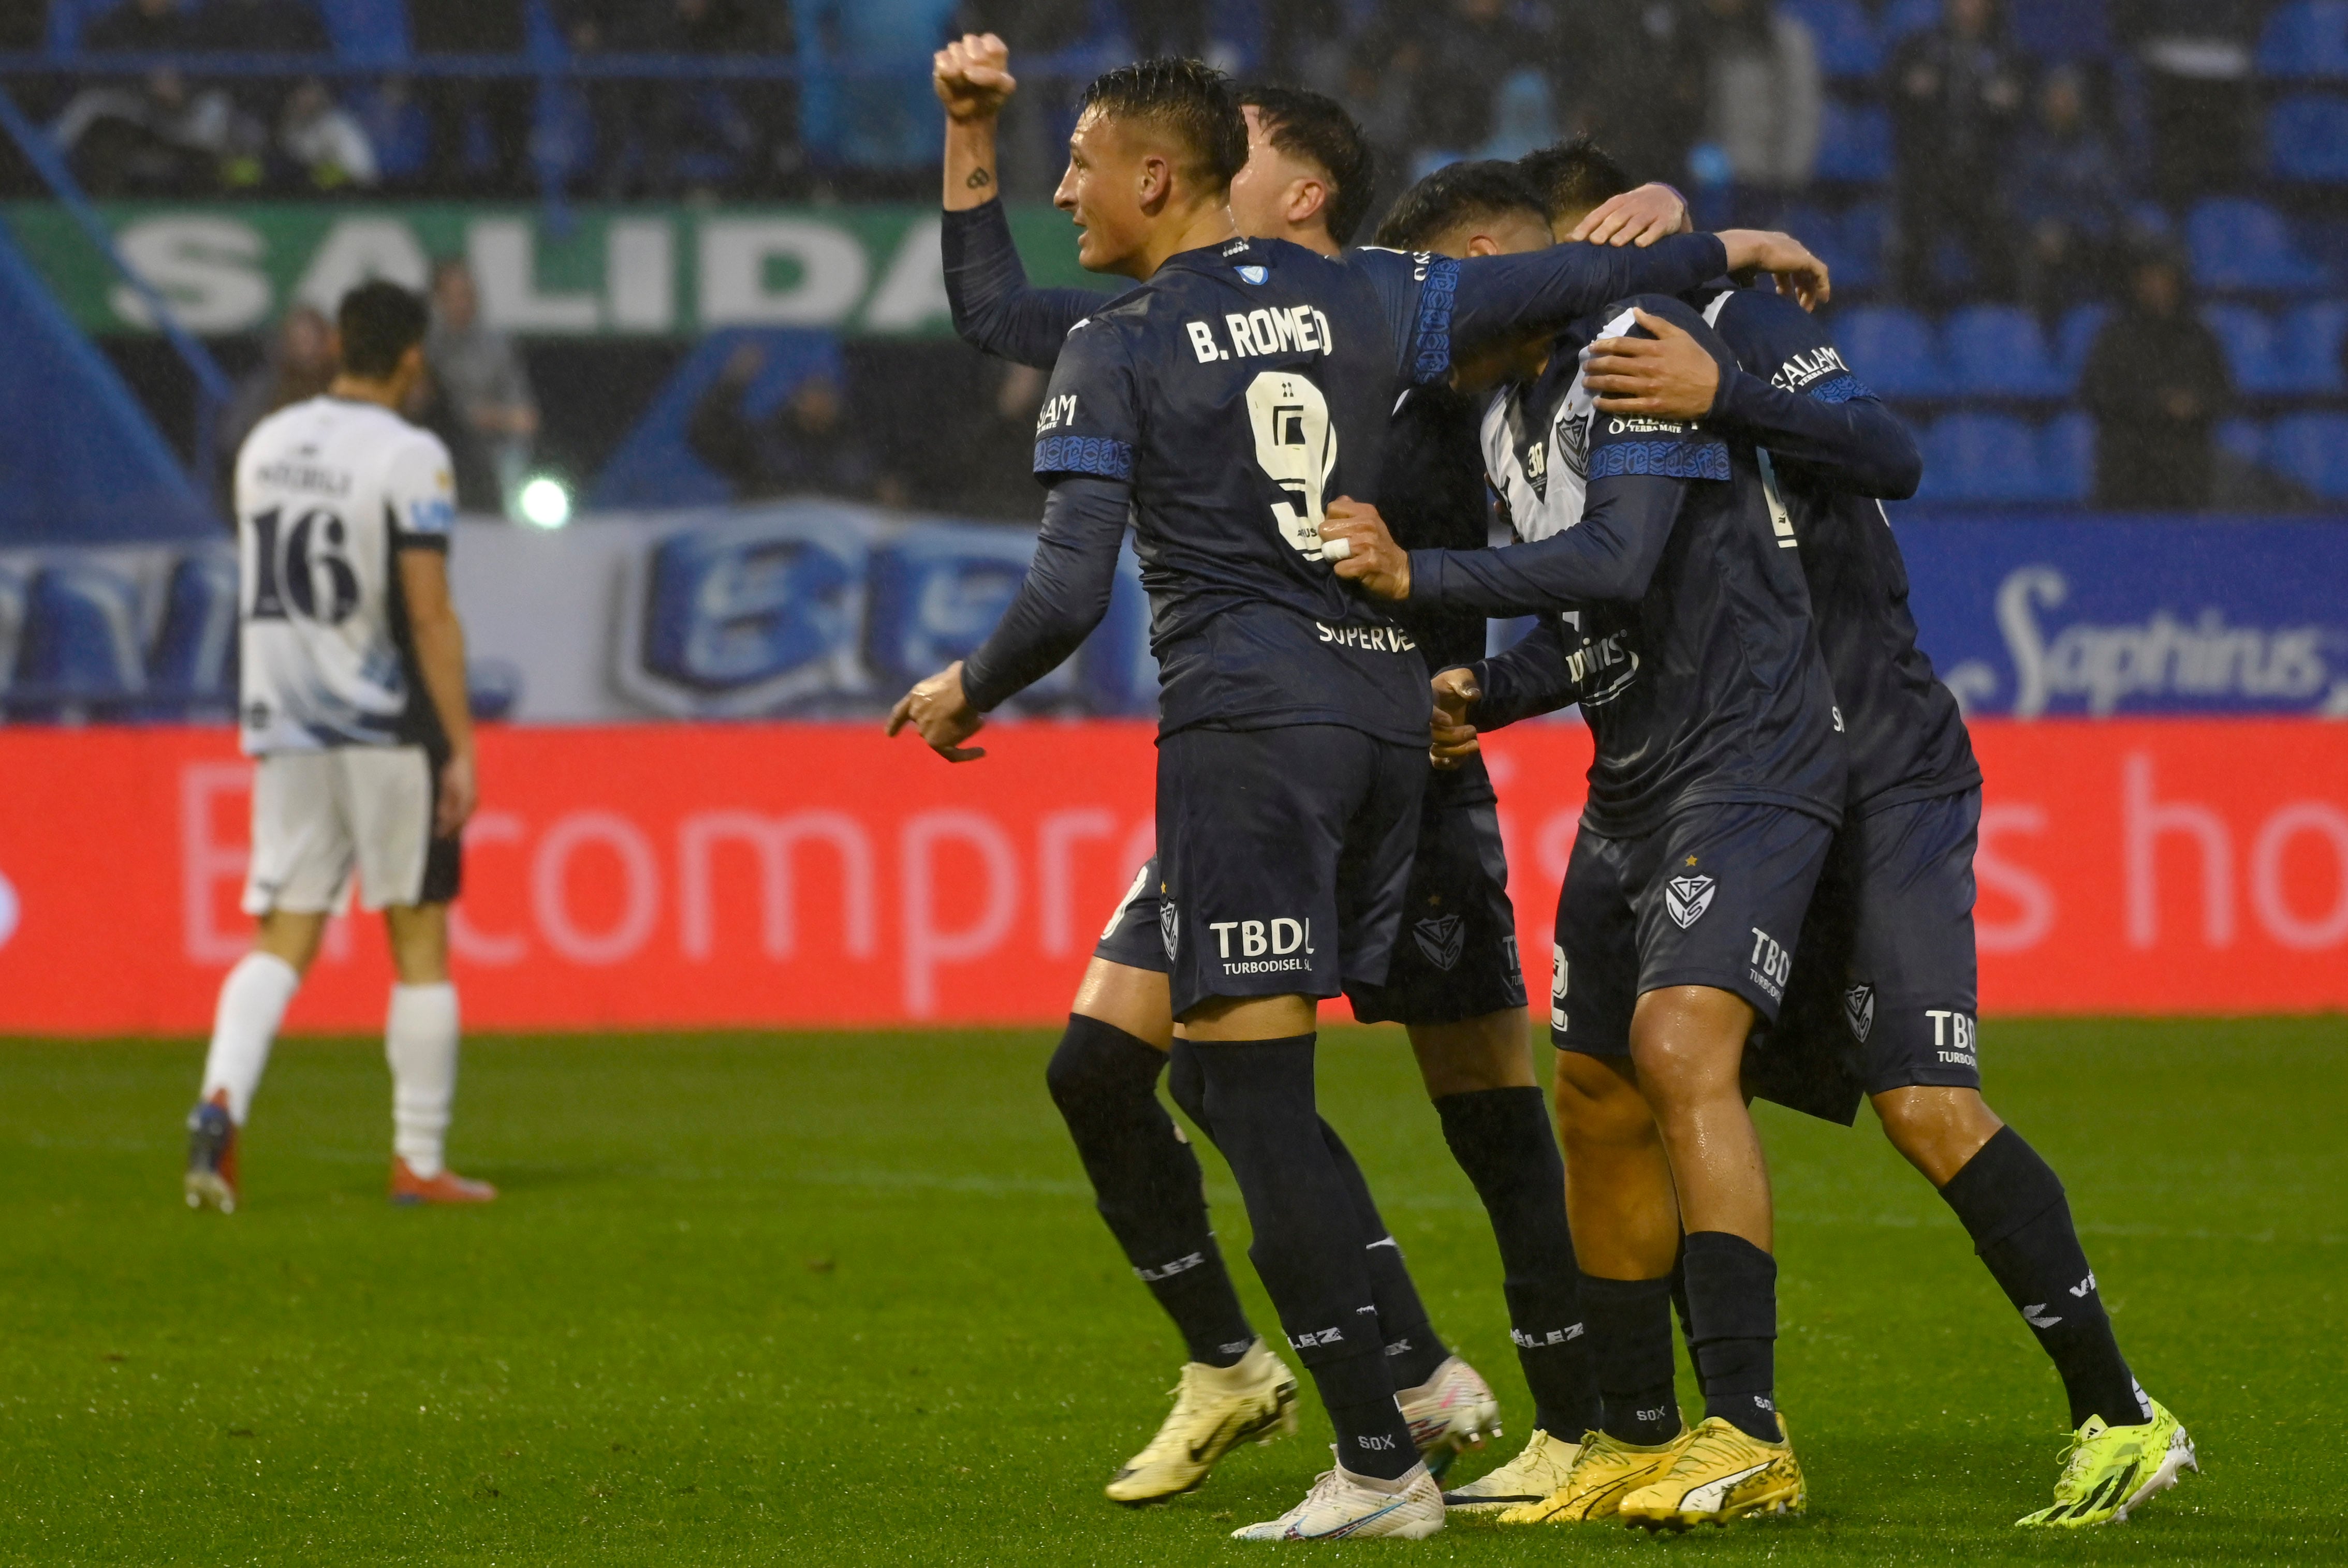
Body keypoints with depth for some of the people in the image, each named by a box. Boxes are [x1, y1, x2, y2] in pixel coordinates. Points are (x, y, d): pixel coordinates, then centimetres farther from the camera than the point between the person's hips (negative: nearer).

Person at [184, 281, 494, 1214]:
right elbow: (429, 614, -15)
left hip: (283, 725, 5)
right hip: (387, 729, -5)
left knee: (281, 941, 5)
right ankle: (420, 1162, 7)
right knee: (419, 941, 5)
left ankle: (220, 1104, -18)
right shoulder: (407, 456, -11)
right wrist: (460, 748, -14)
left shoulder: (266, 445, 9)